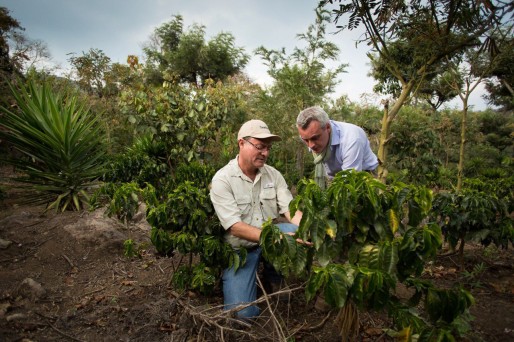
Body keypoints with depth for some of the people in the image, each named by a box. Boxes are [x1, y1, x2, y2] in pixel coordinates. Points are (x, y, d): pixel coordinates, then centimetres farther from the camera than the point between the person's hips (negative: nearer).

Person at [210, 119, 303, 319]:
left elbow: (291, 209, -9)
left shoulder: (273, 174, -2)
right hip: (239, 248, -4)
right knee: (242, 312, -19)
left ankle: (272, 273, 2)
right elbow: (235, 226, -24)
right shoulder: (222, 179, -17)